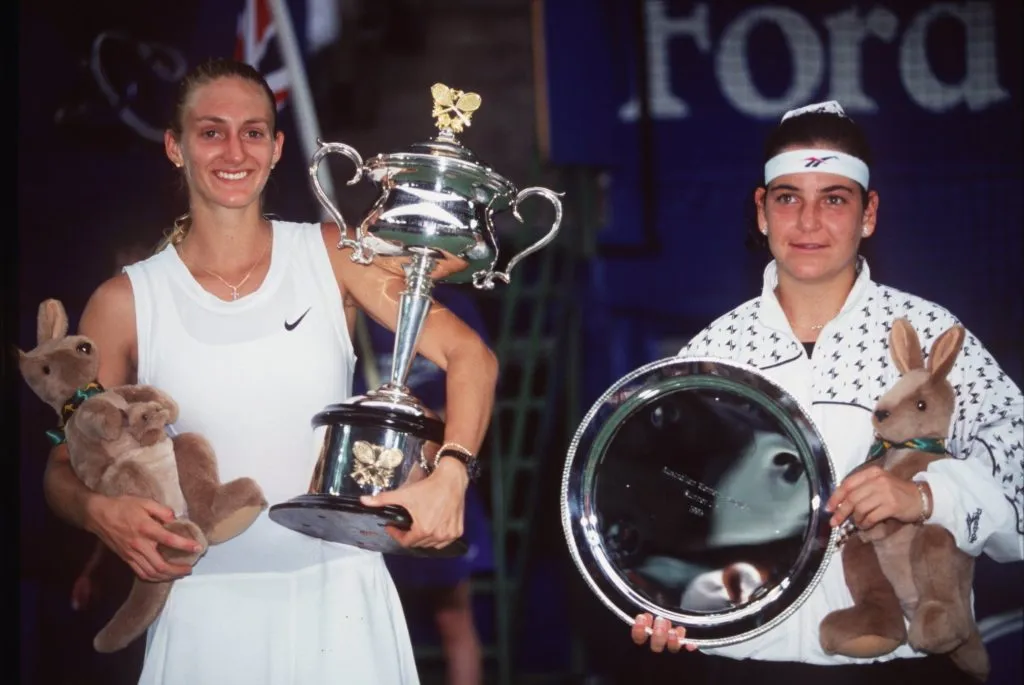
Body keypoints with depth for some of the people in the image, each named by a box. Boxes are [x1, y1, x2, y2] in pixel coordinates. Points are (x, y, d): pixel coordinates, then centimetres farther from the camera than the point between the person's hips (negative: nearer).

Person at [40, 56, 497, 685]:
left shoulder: (333, 255, -2)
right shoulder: (126, 302, -3)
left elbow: (471, 356, -7)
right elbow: (65, 468, 4)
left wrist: (449, 476, -24)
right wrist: (101, 511, -19)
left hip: (340, 600, 0)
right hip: (206, 610, 0)